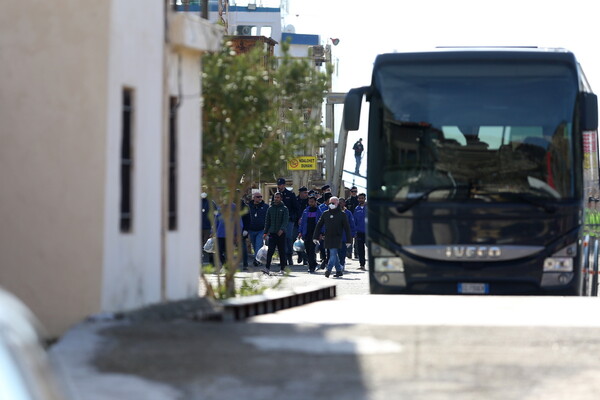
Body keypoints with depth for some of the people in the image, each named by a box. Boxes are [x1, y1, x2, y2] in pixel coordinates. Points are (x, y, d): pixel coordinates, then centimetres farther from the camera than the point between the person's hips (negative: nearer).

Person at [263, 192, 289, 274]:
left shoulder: (284, 209, 0)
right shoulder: (270, 208, 10)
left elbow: (286, 220, -10)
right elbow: (267, 221, 13)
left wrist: (282, 229, -26)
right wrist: (265, 232, 7)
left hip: (281, 233, -2)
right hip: (272, 233, 2)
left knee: (282, 251, 4)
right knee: (270, 251, -9)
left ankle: (282, 268, 12)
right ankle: (267, 268, -14)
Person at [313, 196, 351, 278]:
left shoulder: (342, 214, 0)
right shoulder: (325, 214, 9)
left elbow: (347, 227, 2)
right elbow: (319, 225, 10)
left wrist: (349, 239, -1)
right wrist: (316, 237, 4)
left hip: (337, 237, -4)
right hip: (328, 237, 4)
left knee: (333, 253, -15)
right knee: (333, 254, 8)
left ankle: (328, 269, -21)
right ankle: (339, 271, 16)